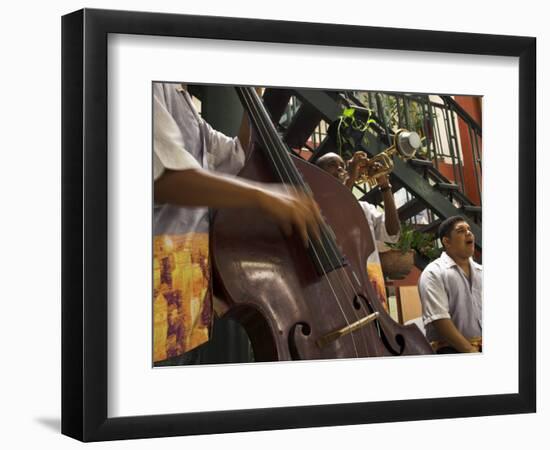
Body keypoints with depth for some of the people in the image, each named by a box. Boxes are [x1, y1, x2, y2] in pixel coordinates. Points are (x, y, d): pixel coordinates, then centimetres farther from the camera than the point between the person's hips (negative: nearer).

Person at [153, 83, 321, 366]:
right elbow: (164, 177, -24)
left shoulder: (182, 99, 21)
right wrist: (260, 196, -29)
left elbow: (240, 156, 31)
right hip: (162, 277, -10)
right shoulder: (157, 88, -10)